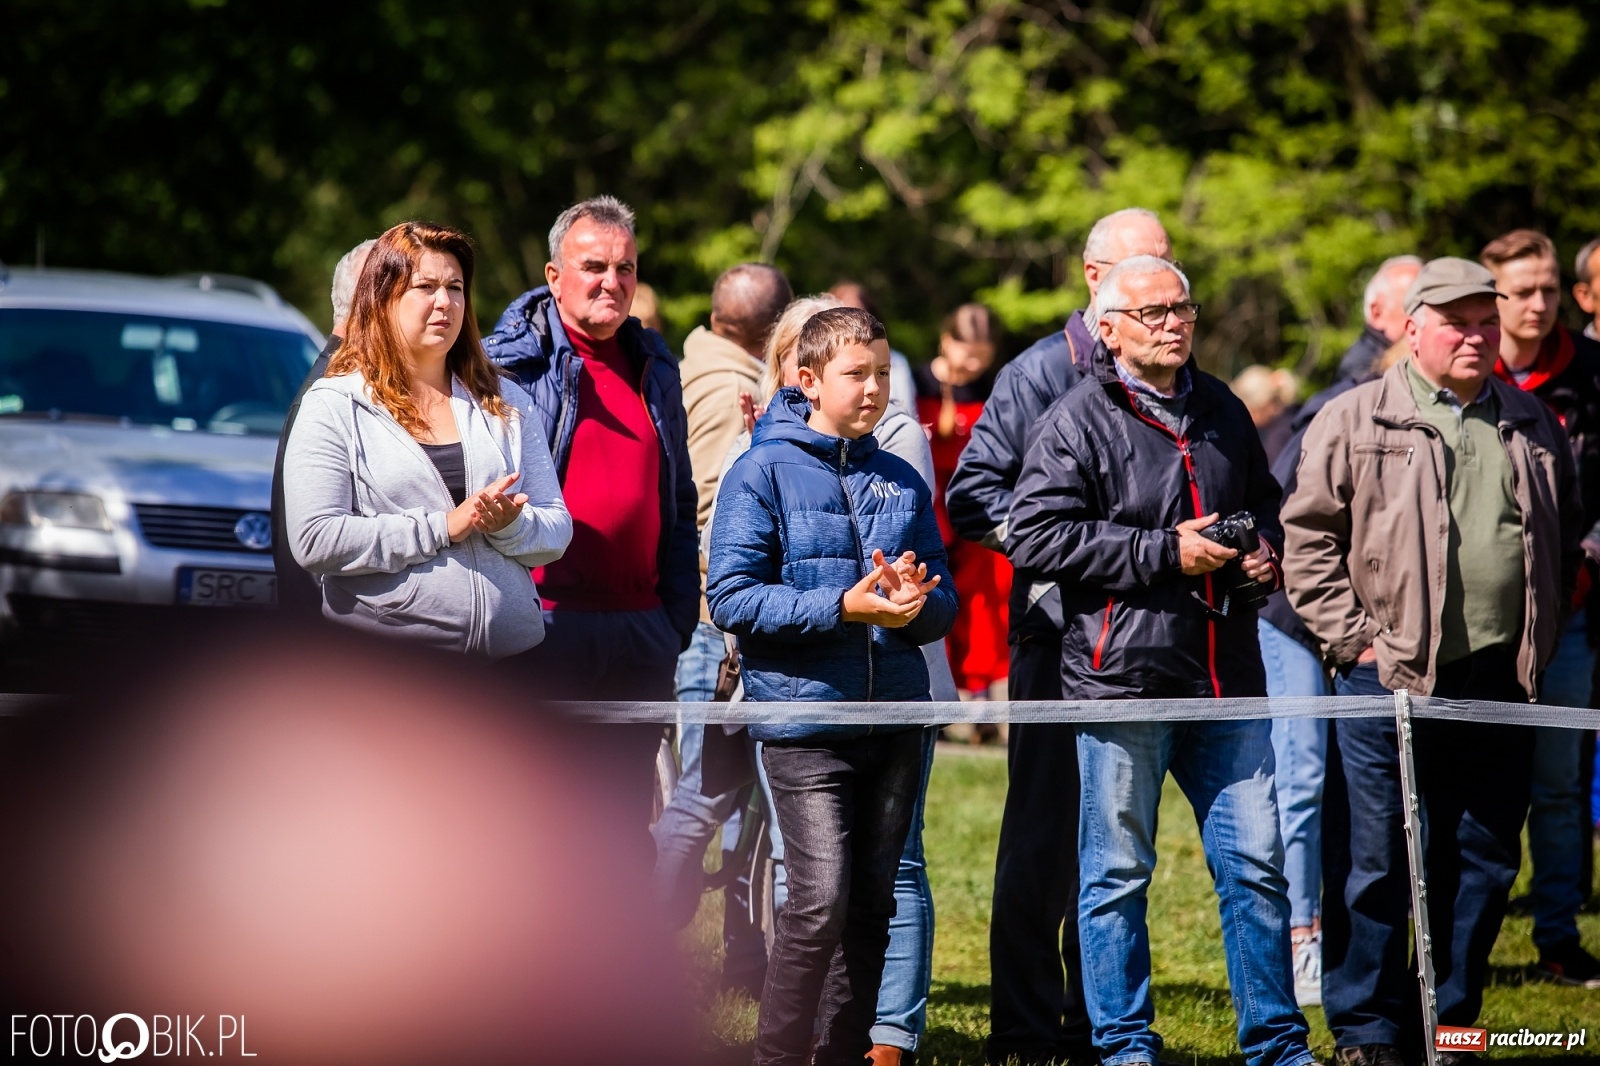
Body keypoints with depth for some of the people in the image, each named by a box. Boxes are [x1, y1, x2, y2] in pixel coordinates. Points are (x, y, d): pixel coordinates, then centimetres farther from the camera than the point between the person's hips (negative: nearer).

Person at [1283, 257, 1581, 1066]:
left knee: (1483, 864, 8)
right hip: (1388, 678, -4)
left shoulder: (1534, 426, 13)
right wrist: (1356, 640, -8)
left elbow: (1564, 540, 22)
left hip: (1498, 686, 4)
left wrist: (1542, 638, 12)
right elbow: (1308, 542, -2)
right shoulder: (1354, 422, -1)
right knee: (1373, 867, -2)